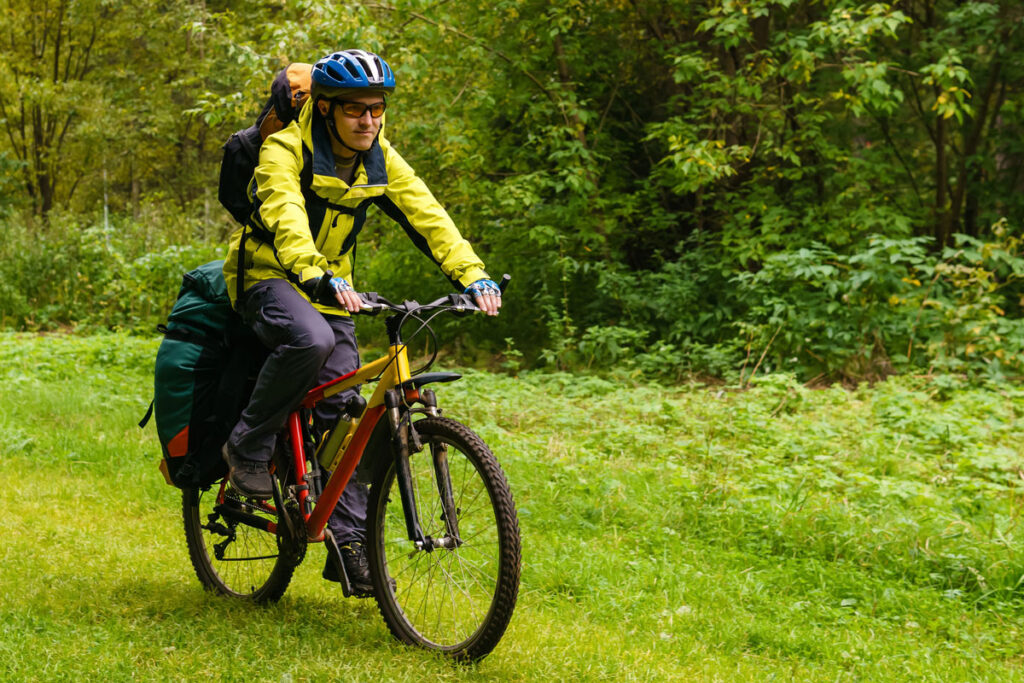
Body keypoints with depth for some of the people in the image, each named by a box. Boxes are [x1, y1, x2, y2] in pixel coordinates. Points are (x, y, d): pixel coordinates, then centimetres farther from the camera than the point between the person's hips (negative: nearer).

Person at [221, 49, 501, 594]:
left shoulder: (380, 160, -3)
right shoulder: (284, 151, -20)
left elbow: (427, 216, -11)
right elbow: (285, 220, -36)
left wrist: (473, 275, -27)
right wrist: (318, 278, -55)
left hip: (331, 290, 5)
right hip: (268, 277, -5)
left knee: (343, 411, -3)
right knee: (309, 340, -37)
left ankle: (350, 543, 2)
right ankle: (249, 447, -17)